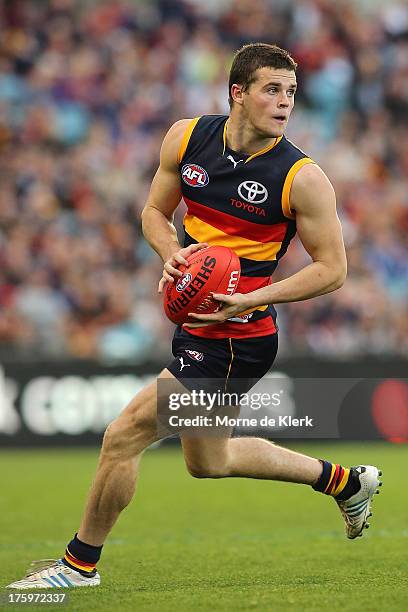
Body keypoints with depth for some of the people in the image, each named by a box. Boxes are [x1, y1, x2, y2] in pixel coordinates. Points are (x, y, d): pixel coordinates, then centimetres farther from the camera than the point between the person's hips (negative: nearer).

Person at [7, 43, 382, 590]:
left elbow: (332, 268, -10)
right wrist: (173, 255, -9)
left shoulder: (302, 177, -15)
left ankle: (80, 564, 10)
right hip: (197, 325, 8)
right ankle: (344, 481, 40)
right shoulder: (186, 138, -1)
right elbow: (155, 212, 13)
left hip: (236, 337, -8)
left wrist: (251, 299, -21)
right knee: (209, 461, 24)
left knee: (124, 435, -9)